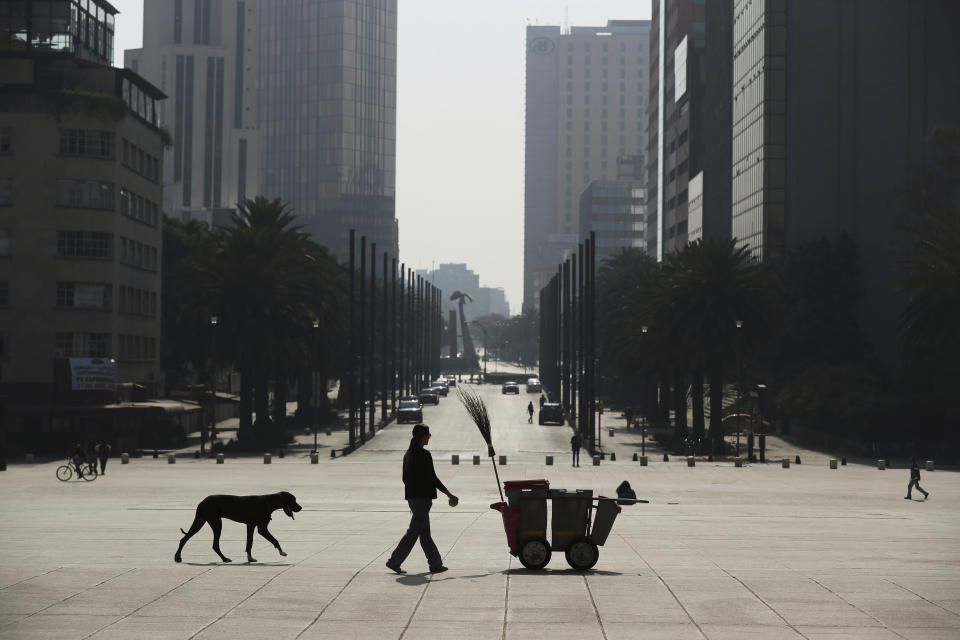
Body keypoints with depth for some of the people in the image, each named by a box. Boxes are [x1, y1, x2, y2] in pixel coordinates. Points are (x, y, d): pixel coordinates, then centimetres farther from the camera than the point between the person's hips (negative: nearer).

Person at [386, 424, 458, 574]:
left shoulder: (408, 454, 10)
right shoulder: (424, 455, -15)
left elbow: (404, 478, 14)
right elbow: (433, 478, -15)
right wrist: (449, 494, -8)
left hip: (411, 497, 9)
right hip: (423, 498, -9)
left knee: (425, 533, 11)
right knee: (413, 532, -5)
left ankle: (435, 564, 16)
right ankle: (394, 561, -7)